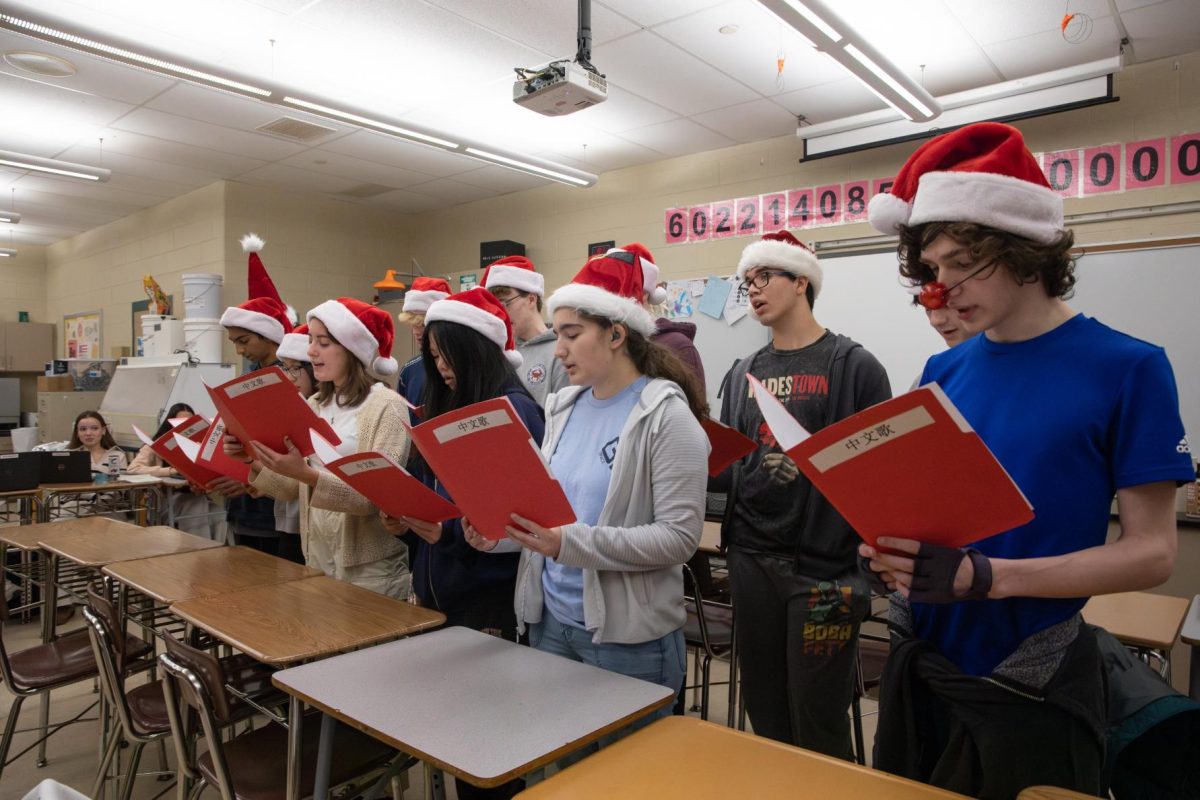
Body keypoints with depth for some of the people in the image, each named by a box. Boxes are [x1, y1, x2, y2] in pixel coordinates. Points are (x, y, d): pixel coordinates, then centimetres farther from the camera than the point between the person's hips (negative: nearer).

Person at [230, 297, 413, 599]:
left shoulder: (387, 406, -13)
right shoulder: (314, 406, 9)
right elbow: (290, 489, 6)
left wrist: (308, 475, -31)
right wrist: (253, 460, -10)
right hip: (316, 559, 6)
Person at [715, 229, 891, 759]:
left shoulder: (854, 365, -4)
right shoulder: (744, 374, 10)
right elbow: (728, 471, 11)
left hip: (825, 568, -5)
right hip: (752, 561, 5)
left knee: (818, 725, 8)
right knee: (764, 714, 18)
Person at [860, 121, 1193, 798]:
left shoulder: (1127, 368, -12)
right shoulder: (944, 372, 2)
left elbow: (1152, 551, -13)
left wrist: (987, 576, -26)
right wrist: (891, 543, -15)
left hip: (1029, 684, -4)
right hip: (921, 662, 5)